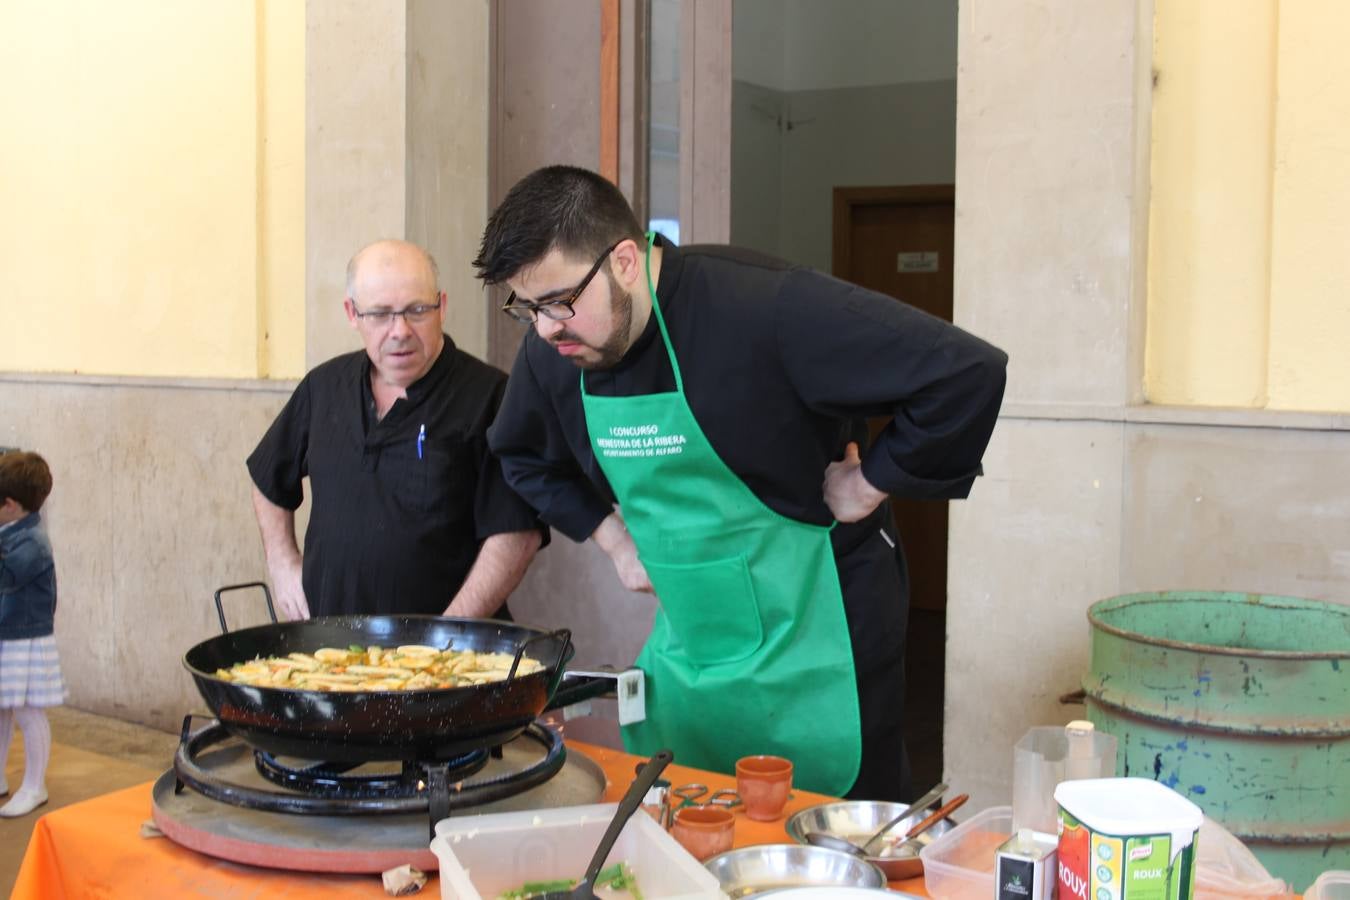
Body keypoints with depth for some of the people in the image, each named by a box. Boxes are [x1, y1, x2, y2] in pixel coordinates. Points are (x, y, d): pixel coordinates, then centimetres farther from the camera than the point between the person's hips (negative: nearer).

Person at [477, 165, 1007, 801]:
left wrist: (870, 482, -17)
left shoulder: (763, 307, -24)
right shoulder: (550, 354, -3)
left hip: (811, 657, -6)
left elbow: (965, 373, -28)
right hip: (681, 648, 6)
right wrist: (613, 536, 9)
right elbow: (524, 457, 21)